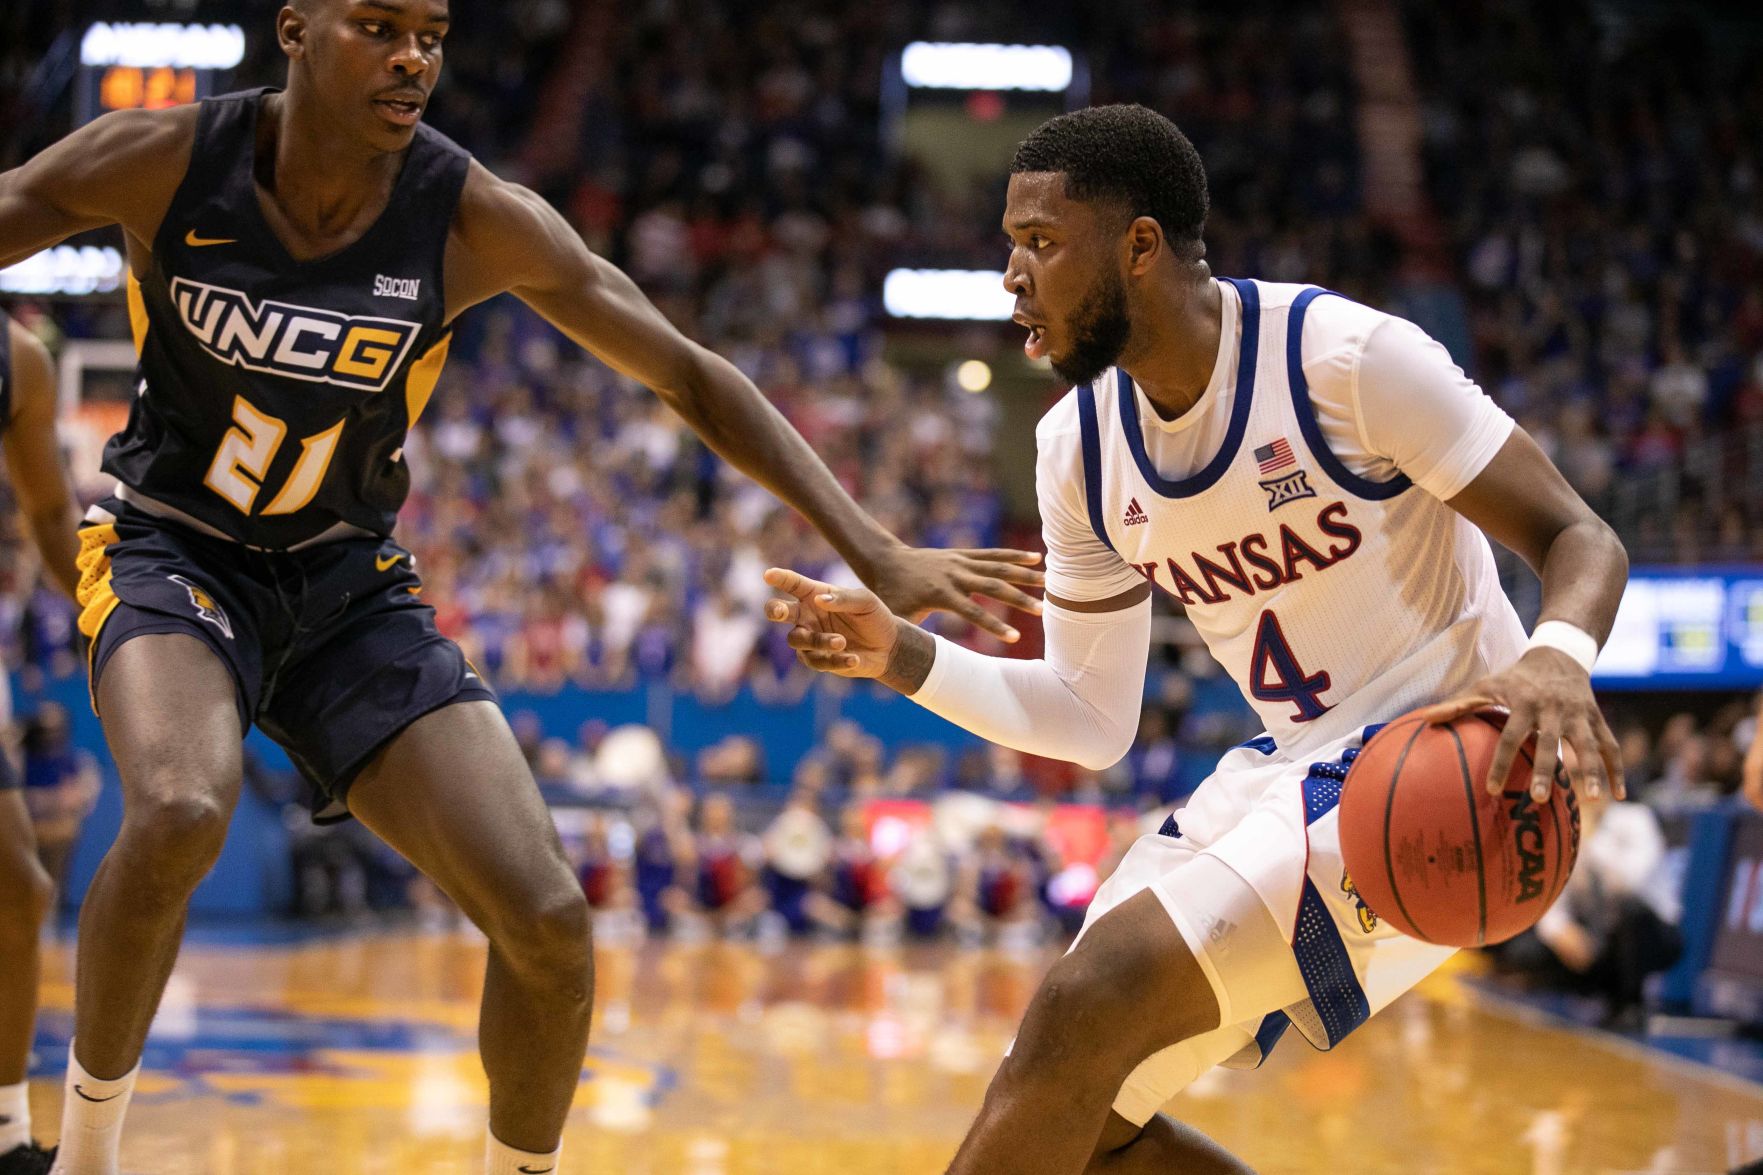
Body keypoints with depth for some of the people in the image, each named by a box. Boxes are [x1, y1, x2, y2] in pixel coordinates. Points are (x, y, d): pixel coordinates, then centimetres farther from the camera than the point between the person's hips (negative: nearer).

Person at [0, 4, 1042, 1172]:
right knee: (180, 814, -35)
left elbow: (692, 376, -11)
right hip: (174, 551, -2)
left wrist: (876, 553, -17)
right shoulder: (163, 160, -18)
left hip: (349, 582, 2)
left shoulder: (477, 220, -16)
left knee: (549, 919, -10)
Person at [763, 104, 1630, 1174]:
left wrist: (1556, 657, -38)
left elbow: (1580, 540, -15)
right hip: (1286, 766, 8)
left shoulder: (1351, 358, -18)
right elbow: (1093, 722, 8)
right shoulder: (1081, 444, 1)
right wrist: (901, 657, -7)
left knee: (1090, 1003, -23)